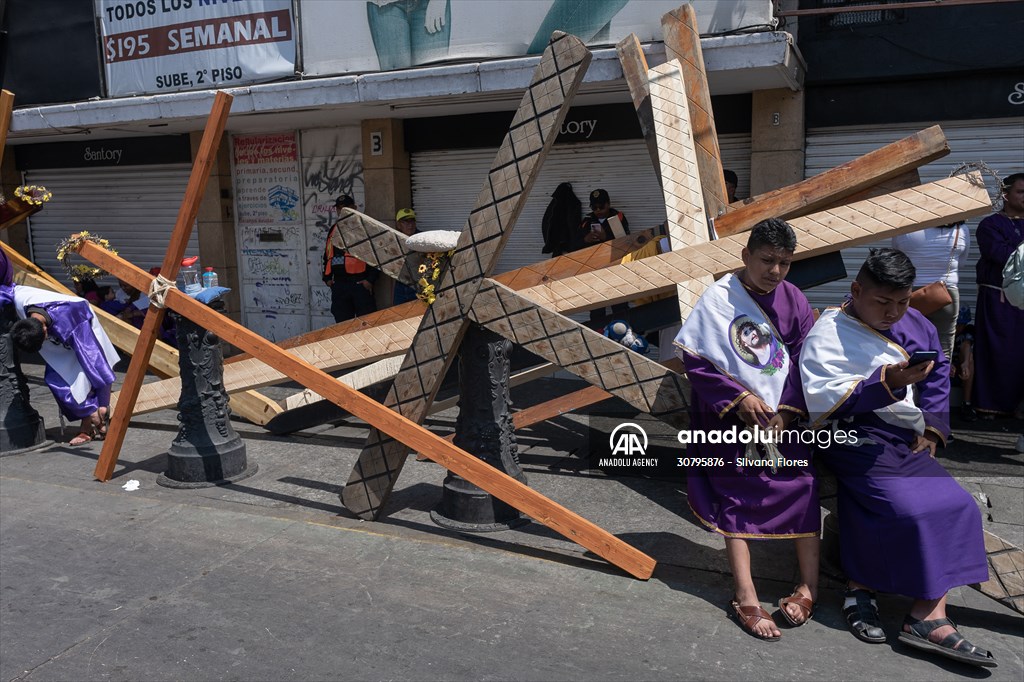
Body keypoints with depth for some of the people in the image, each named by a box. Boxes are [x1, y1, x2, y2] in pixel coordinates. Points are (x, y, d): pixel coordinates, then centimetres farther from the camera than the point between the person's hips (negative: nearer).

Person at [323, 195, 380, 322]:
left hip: (360, 283, -6)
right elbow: (326, 255, 26)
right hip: (338, 284, 6)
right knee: (342, 322, 9)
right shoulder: (333, 229, 18)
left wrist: (371, 279, -12)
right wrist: (327, 278, 16)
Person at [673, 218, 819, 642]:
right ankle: (746, 600, 1)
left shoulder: (793, 300, 2)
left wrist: (786, 411, -8)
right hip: (731, 419, -3)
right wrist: (739, 398, -14)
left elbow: (803, 362, 4)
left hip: (781, 417, 4)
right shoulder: (719, 298, -9)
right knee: (737, 499, -3)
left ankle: (809, 587, 13)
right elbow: (696, 359, -10)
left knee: (803, 487, -3)